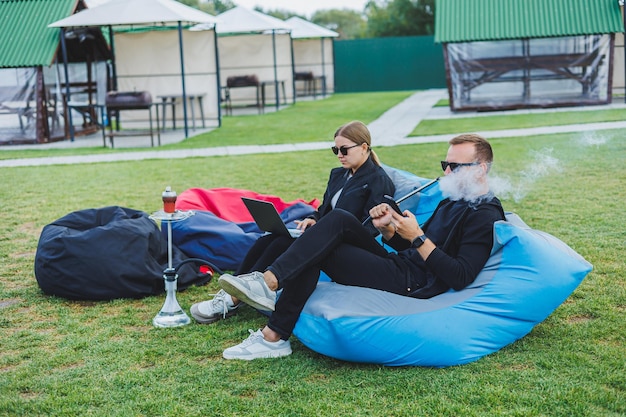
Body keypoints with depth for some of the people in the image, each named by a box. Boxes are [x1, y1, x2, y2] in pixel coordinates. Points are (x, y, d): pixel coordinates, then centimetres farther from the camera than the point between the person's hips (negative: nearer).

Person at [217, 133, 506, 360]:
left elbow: (460, 277, -19)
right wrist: (388, 229, 3)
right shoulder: (451, 201, 22)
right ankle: (270, 280, -19)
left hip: (413, 284, -9)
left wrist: (418, 237, -17)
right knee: (339, 219, -11)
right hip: (400, 265, 9)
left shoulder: (485, 217, -8)